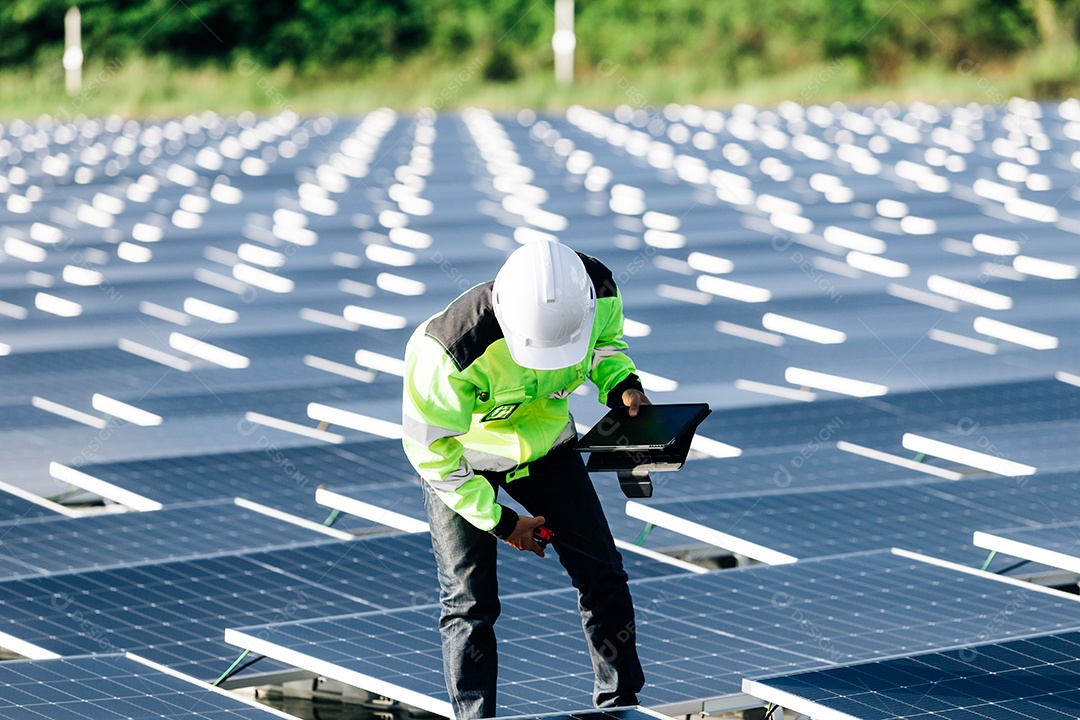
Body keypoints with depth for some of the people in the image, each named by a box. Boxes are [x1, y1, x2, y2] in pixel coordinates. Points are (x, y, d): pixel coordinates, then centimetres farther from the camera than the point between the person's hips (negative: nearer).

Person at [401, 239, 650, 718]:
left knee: (601, 572, 4)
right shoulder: (453, 350, -40)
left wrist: (621, 384, -20)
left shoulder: (599, 291, -27)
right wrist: (499, 521, -18)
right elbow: (431, 450, -25)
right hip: (460, 454, -4)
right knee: (469, 601, -6)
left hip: (543, 440, 4)